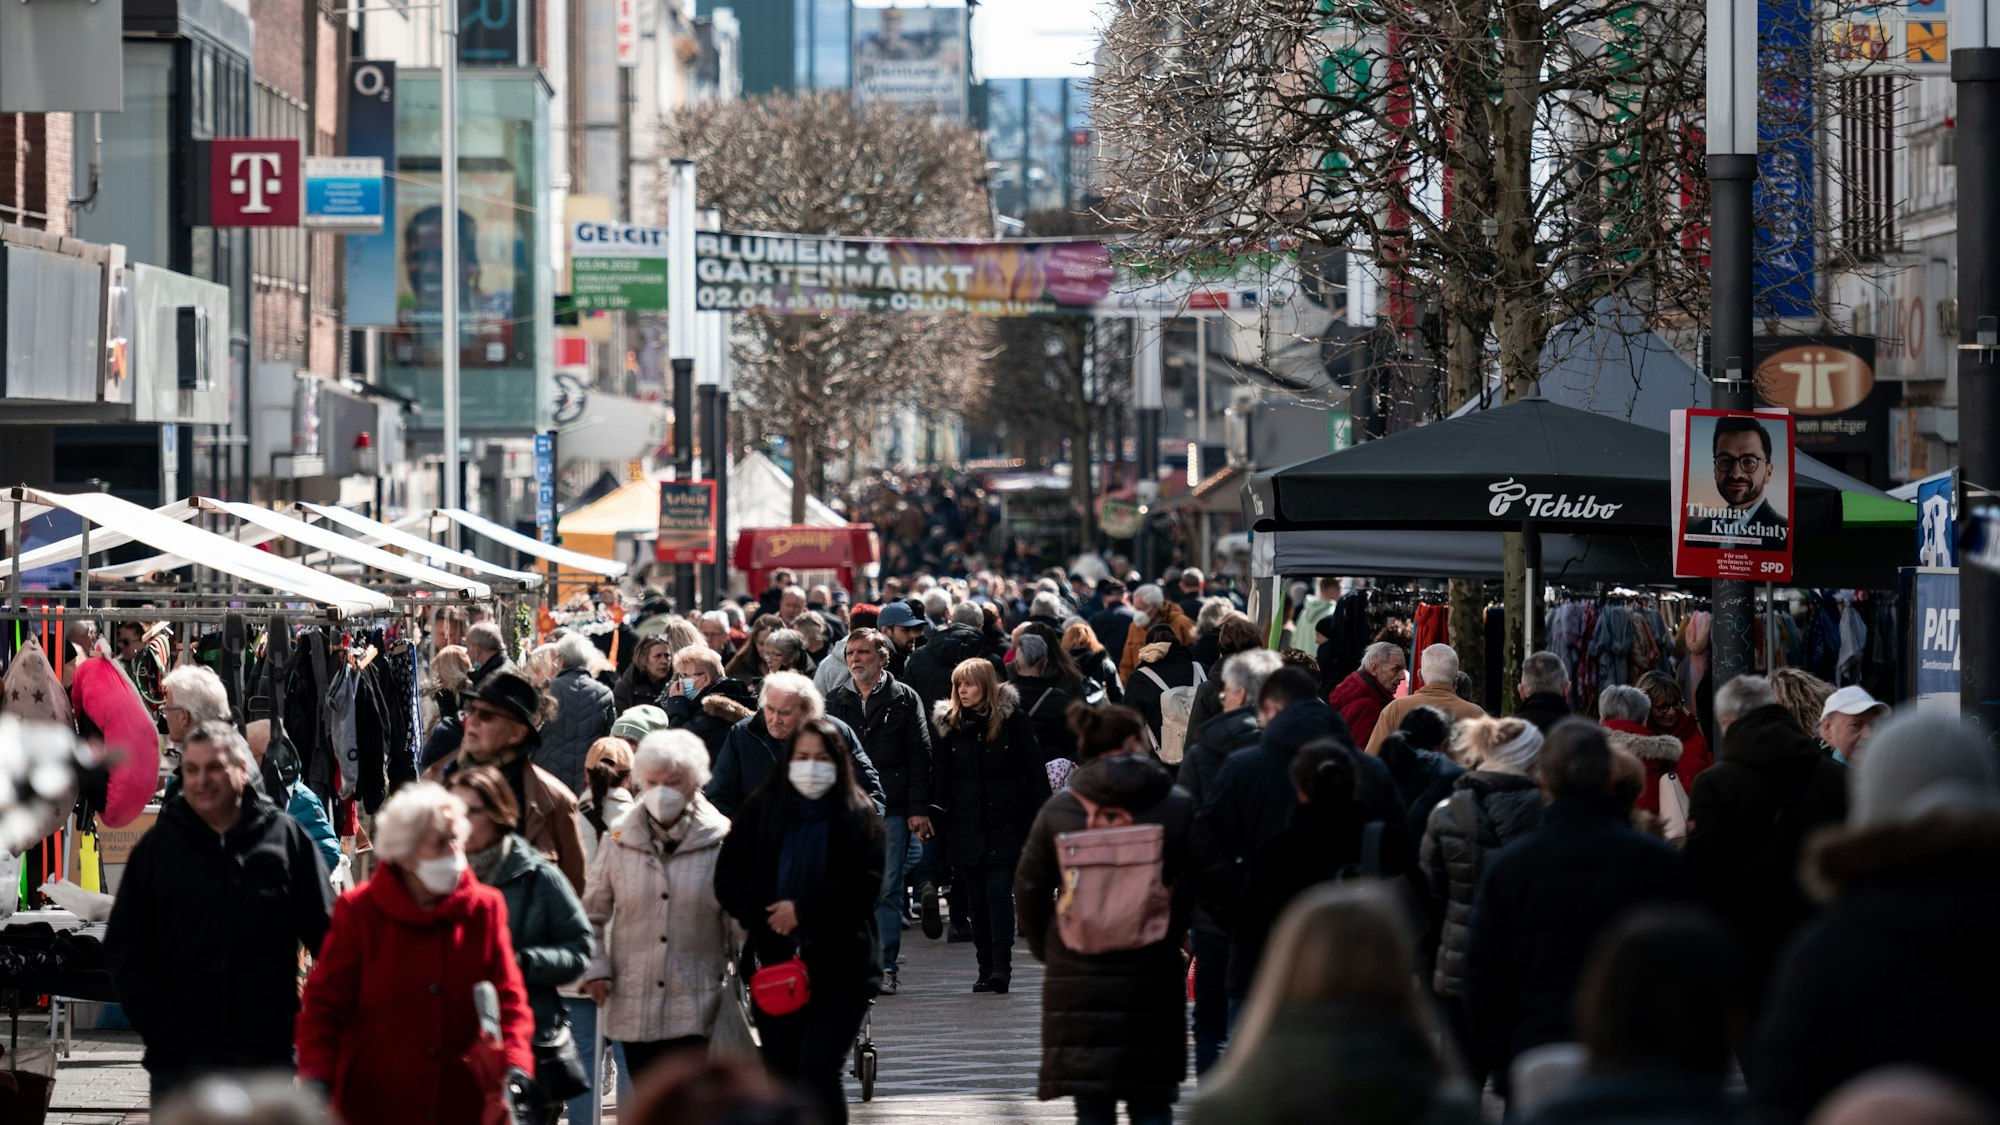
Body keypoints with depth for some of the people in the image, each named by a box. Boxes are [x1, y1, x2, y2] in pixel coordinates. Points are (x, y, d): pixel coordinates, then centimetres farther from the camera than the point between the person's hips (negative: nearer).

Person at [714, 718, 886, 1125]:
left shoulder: (860, 816, 1)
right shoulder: (761, 811, 6)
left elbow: (867, 887, -9)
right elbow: (728, 879, 2)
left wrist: (803, 910, -13)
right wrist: (767, 919, -13)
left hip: (840, 965, -3)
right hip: (776, 961, 3)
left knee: (818, 1073, -15)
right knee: (782, 1078, 8)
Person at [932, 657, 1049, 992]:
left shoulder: (1013, 719, -1)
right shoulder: (948, 723, 7)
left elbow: (1035, 771, 0)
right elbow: (940, 776, 9)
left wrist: (1040, 817, -4)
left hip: (1005, 821, -3)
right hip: (965, 823, 3)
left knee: (999, 891, -11)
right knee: (976, 898, 5)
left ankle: (1001, 967, -14)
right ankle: (986, 967, 10)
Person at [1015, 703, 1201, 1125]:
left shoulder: (1058, 808, 1)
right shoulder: (1178, 806, -1)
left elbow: (1029, 887, 3)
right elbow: (1196, 884, -3)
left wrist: (1046, 948, 14)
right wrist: (1169, 935, 9)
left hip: (1077, 972, 1)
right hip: (1153, 973, -1)